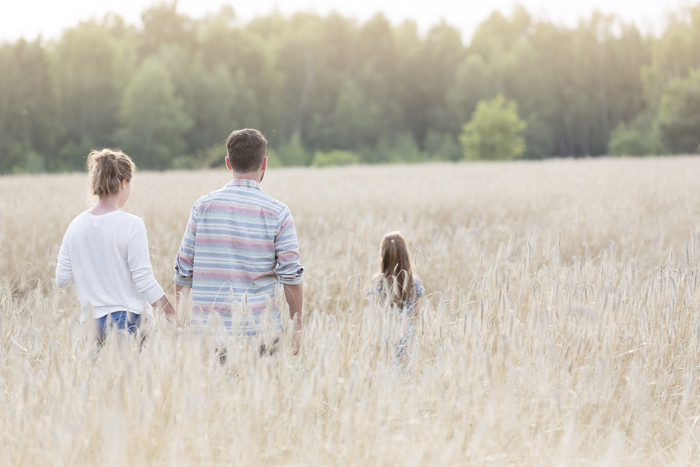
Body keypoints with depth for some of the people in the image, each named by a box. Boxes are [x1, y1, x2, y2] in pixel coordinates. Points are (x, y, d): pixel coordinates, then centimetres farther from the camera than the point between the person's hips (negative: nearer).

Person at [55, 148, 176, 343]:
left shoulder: (76, 225, 3)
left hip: (90, 320, 5)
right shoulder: (131, 225, -11)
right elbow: (144, 280, -12)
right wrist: (172, 313, -4)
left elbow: (62, 279, 6)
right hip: (129, 319, -5)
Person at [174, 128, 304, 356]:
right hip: (261, 334, -2)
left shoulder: (203, 206, 2)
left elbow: (183, 272, 4)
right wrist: (297, 326, 5)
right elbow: (291, 276, -5)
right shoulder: (278, 212, -2)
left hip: (210, 332, 2)